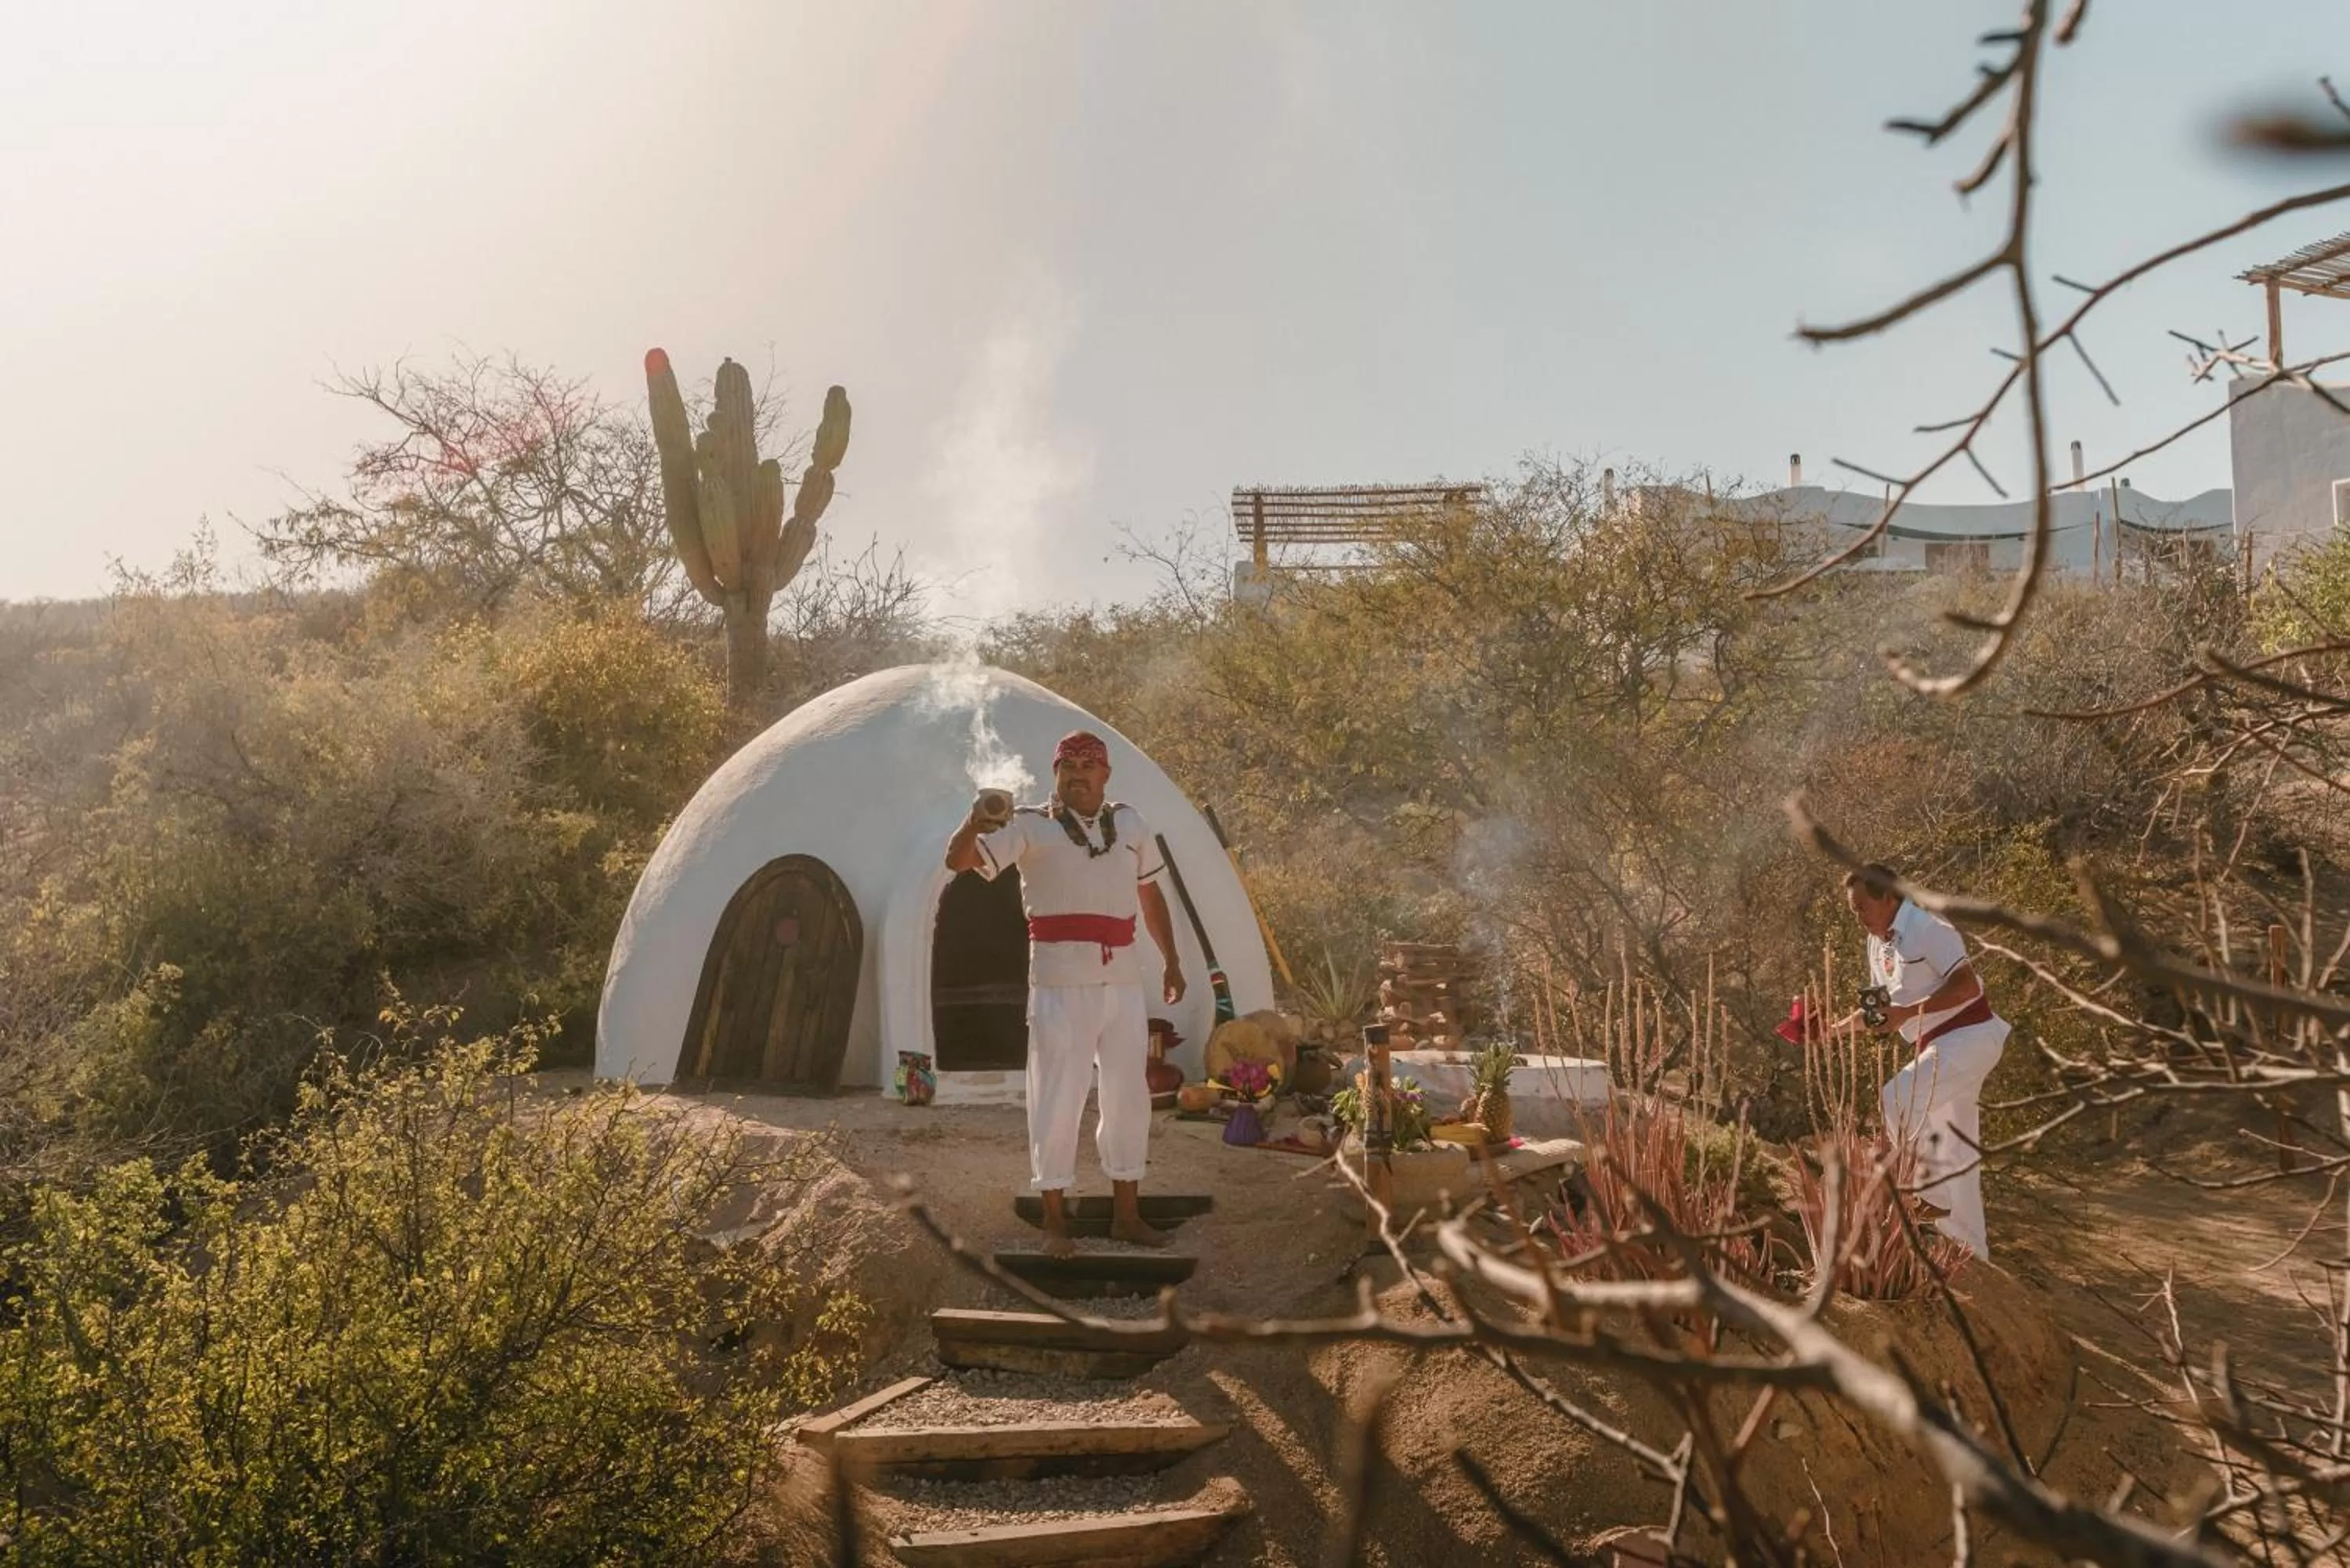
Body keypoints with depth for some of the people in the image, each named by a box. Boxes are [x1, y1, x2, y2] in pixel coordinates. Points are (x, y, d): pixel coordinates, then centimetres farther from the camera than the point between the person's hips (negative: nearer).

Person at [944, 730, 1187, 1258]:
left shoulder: (1130, 824, 14)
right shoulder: (1031, 826, -1)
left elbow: (1150, 893, 24)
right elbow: (959, 860, -13)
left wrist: (1170, 960, 22)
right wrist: (973, 825, -34)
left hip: (1123, 980, 5)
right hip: (1059, 981, -5)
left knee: (1129, 1095, 11)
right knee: (1057, 1098, -2)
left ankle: (1126, 1214, 24)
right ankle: (1054, 1222, 9)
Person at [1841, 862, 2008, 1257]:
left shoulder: (1928, 929, -17)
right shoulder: (1879, 944, 11)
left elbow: (1967, 985, -24)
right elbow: (1880, 1004, 20)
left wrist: (1907, 1013, -25)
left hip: (1971, 1036, -10)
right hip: (1938, 1045, 10)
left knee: (1898, 1101, -26)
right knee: (1950, 1148, 11)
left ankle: (1932, 1197, -10)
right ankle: (1970, 1250, 18)